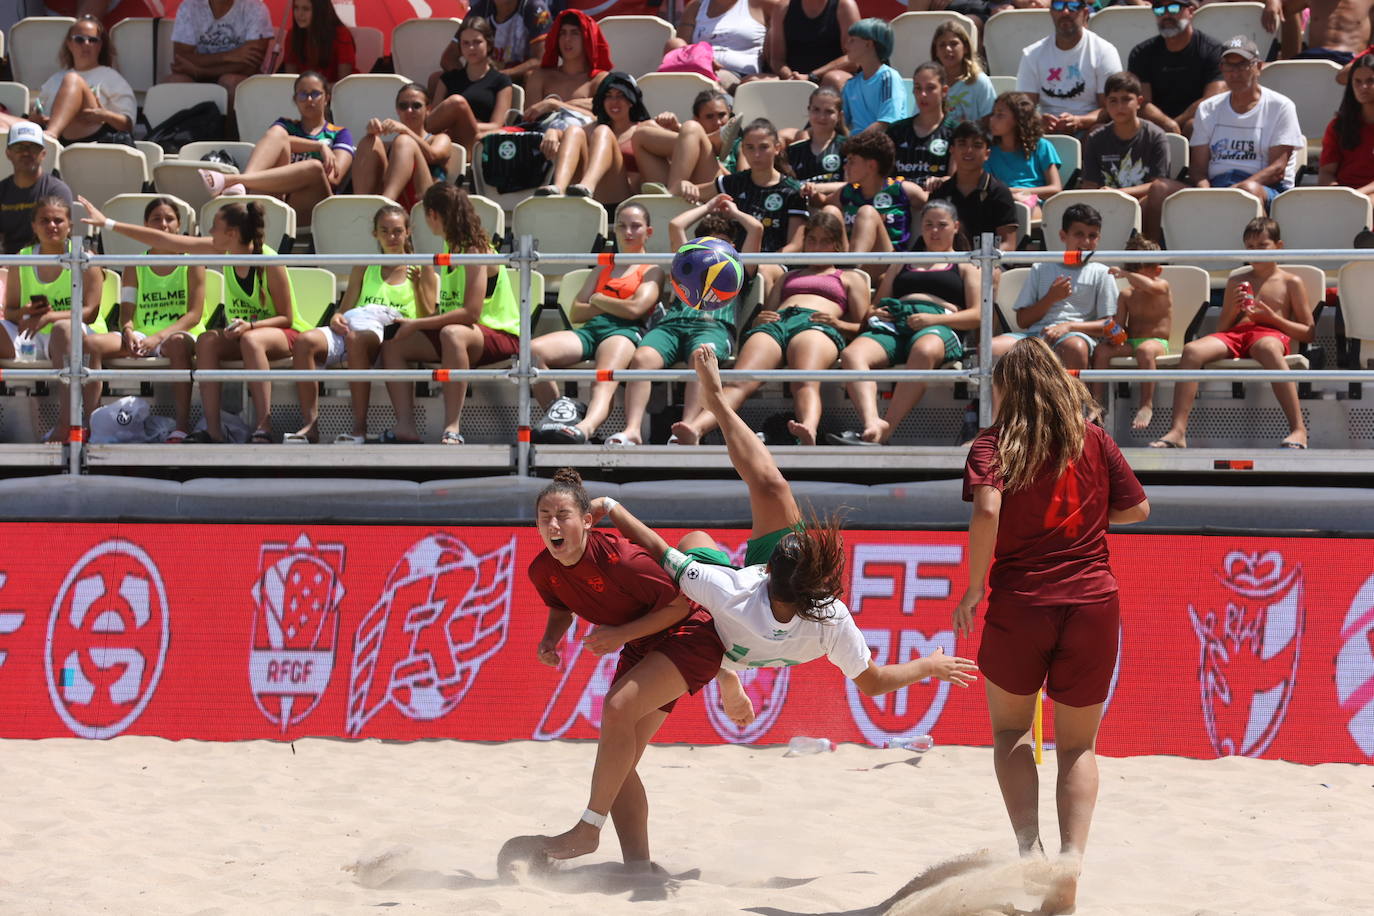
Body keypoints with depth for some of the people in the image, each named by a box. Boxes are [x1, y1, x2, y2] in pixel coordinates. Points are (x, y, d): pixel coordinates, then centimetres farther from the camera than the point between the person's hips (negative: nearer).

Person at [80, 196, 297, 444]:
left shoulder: (271, 263, -21)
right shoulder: (223, 250, -5)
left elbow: (286, 317, -15)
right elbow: (165, 241, -2)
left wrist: (250, 326, -32)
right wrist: (109, 225, -1)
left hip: (281, 333, -6)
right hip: (240, 332, 6)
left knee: (251, 340, -38)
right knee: (206, 340, -25)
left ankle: (264, 428, -42)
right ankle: (213, 430, -32)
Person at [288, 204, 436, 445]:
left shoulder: (421, 269, 16)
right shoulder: (364, 269, 27)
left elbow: (428, 319, 8)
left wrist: (417, 286, -6)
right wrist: (337, 318, 2)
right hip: (351, 330, 4)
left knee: (356, 339, -41)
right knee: (304, 342, -27)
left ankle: (360, 428, -41)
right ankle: (310, 424, -28)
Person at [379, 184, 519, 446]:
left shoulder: (474, 250, -17)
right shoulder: (450, 246, 11)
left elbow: (471, 312, -26)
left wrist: (417, 324, -23)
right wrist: (412, 323, 7)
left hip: (500, 335, -9)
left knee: (452, 334, -41)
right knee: (393, 344, -4)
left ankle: (452, 427, -42)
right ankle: (405, 426, -18)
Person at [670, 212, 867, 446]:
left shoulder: (850, 279, 31)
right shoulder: (788, 278, 43)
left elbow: (862, 327, 18)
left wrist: (837, 323, -5)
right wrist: (759, 320, 8)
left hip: (816, 325, -3)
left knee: (805, 383, -41)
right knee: (739, 382, -31)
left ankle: (809, 433, -72)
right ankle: (695, 429, -59)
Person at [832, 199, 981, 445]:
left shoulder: (966, 266, 25)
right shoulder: (902, 264, 37)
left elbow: (977, 315, 9)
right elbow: (878, 304, 34)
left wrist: (933, 319, -7)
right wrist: (873, 313, 7)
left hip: (939, 326, -4)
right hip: (893, 324, 4)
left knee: (924, 351, -44)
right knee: (852, 354, -33)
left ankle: (885, 432, -49)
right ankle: (871, 423, -55)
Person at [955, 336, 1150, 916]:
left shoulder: (994, 444, -4)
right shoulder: (1094, 441, 4)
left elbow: (987, 509, -20)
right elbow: (1137, 509, 9)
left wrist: (973, 587, -11)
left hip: (1018, 604, -2)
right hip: (1093, 604, 2)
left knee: (1010, 729, 21)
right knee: (1077, 745, 14)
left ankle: (1028, 844, 0)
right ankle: (1072, 855, -8)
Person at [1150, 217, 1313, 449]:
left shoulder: (1290, 283, 14)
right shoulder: (1236, 280, 25)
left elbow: (1309, 333, 9)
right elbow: (1221, 328, 25)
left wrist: (1272, 318, -3)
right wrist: (1233, 310, 4)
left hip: (1271, 333, -4)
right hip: (1235, 335, 4)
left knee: (1268, 347, -44)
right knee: (1192, 350, -27)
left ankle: (1298, 429, -48)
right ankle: (1177, 432, -36)